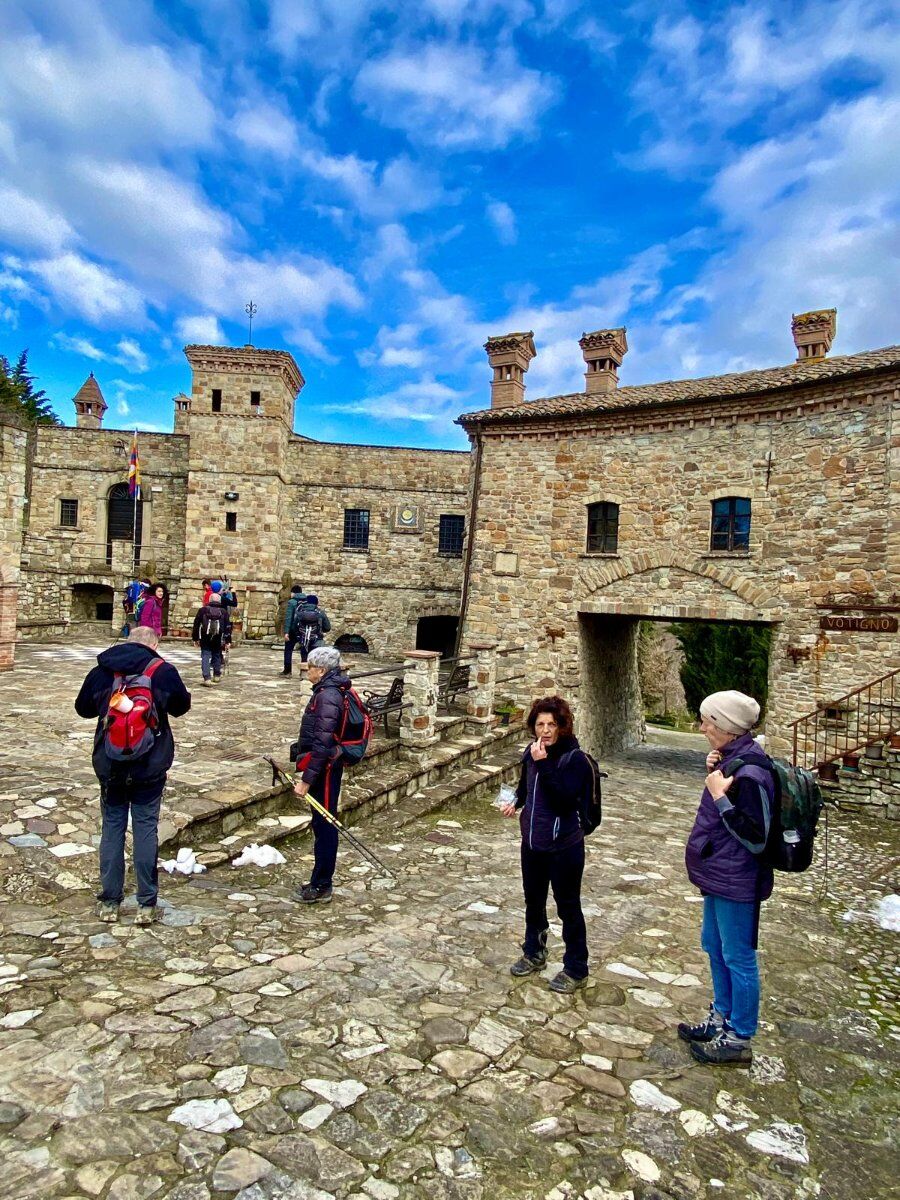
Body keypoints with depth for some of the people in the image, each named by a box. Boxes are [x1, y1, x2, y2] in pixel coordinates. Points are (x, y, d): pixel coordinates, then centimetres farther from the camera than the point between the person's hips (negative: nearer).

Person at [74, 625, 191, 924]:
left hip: (110, 765, 2)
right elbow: (181, 705, 1)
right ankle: (146, 905, 11)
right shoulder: (162, 670, -9)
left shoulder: (101, 670, 0)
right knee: (146, 829, 6)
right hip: (150, 766, -2)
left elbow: (83, 707, 12)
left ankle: (109, 903, 19)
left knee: (112, 828, 12)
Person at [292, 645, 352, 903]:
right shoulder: (329, 691, 9)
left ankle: (321, 887, 14)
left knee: (324, 826, 2)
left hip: (325, 770, -10)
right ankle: (320, 882, 29)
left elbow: (322, 744, -25)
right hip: (325, 769, 10)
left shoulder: (328, 697, -22)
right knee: (322, 826, 17)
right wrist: (307, 771, 25)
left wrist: (307, 779, -22)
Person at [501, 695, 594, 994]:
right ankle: (534, 953, 43)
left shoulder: (574, 759, -18)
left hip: (563, 846, -6)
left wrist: (544, 764, -32)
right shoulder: (531, 752, -1)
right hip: (532, 842, 6)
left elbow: (564, 799, -29)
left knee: (568, 907, 9)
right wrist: (515, 802, -3)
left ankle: (576, 970, 26)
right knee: (533, 901, 21)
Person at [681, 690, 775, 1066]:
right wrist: (713, 772, -1)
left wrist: (720, 796, -27)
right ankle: (721, 1018, 40)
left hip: (736, 880, -10)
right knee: (714, 946, 22)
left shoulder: (749, 772, -26)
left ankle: (739, 1040, 24)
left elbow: (755, 838, -26)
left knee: (737, 957, 7)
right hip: (719, 875, 10)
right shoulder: (733, 758, 3)